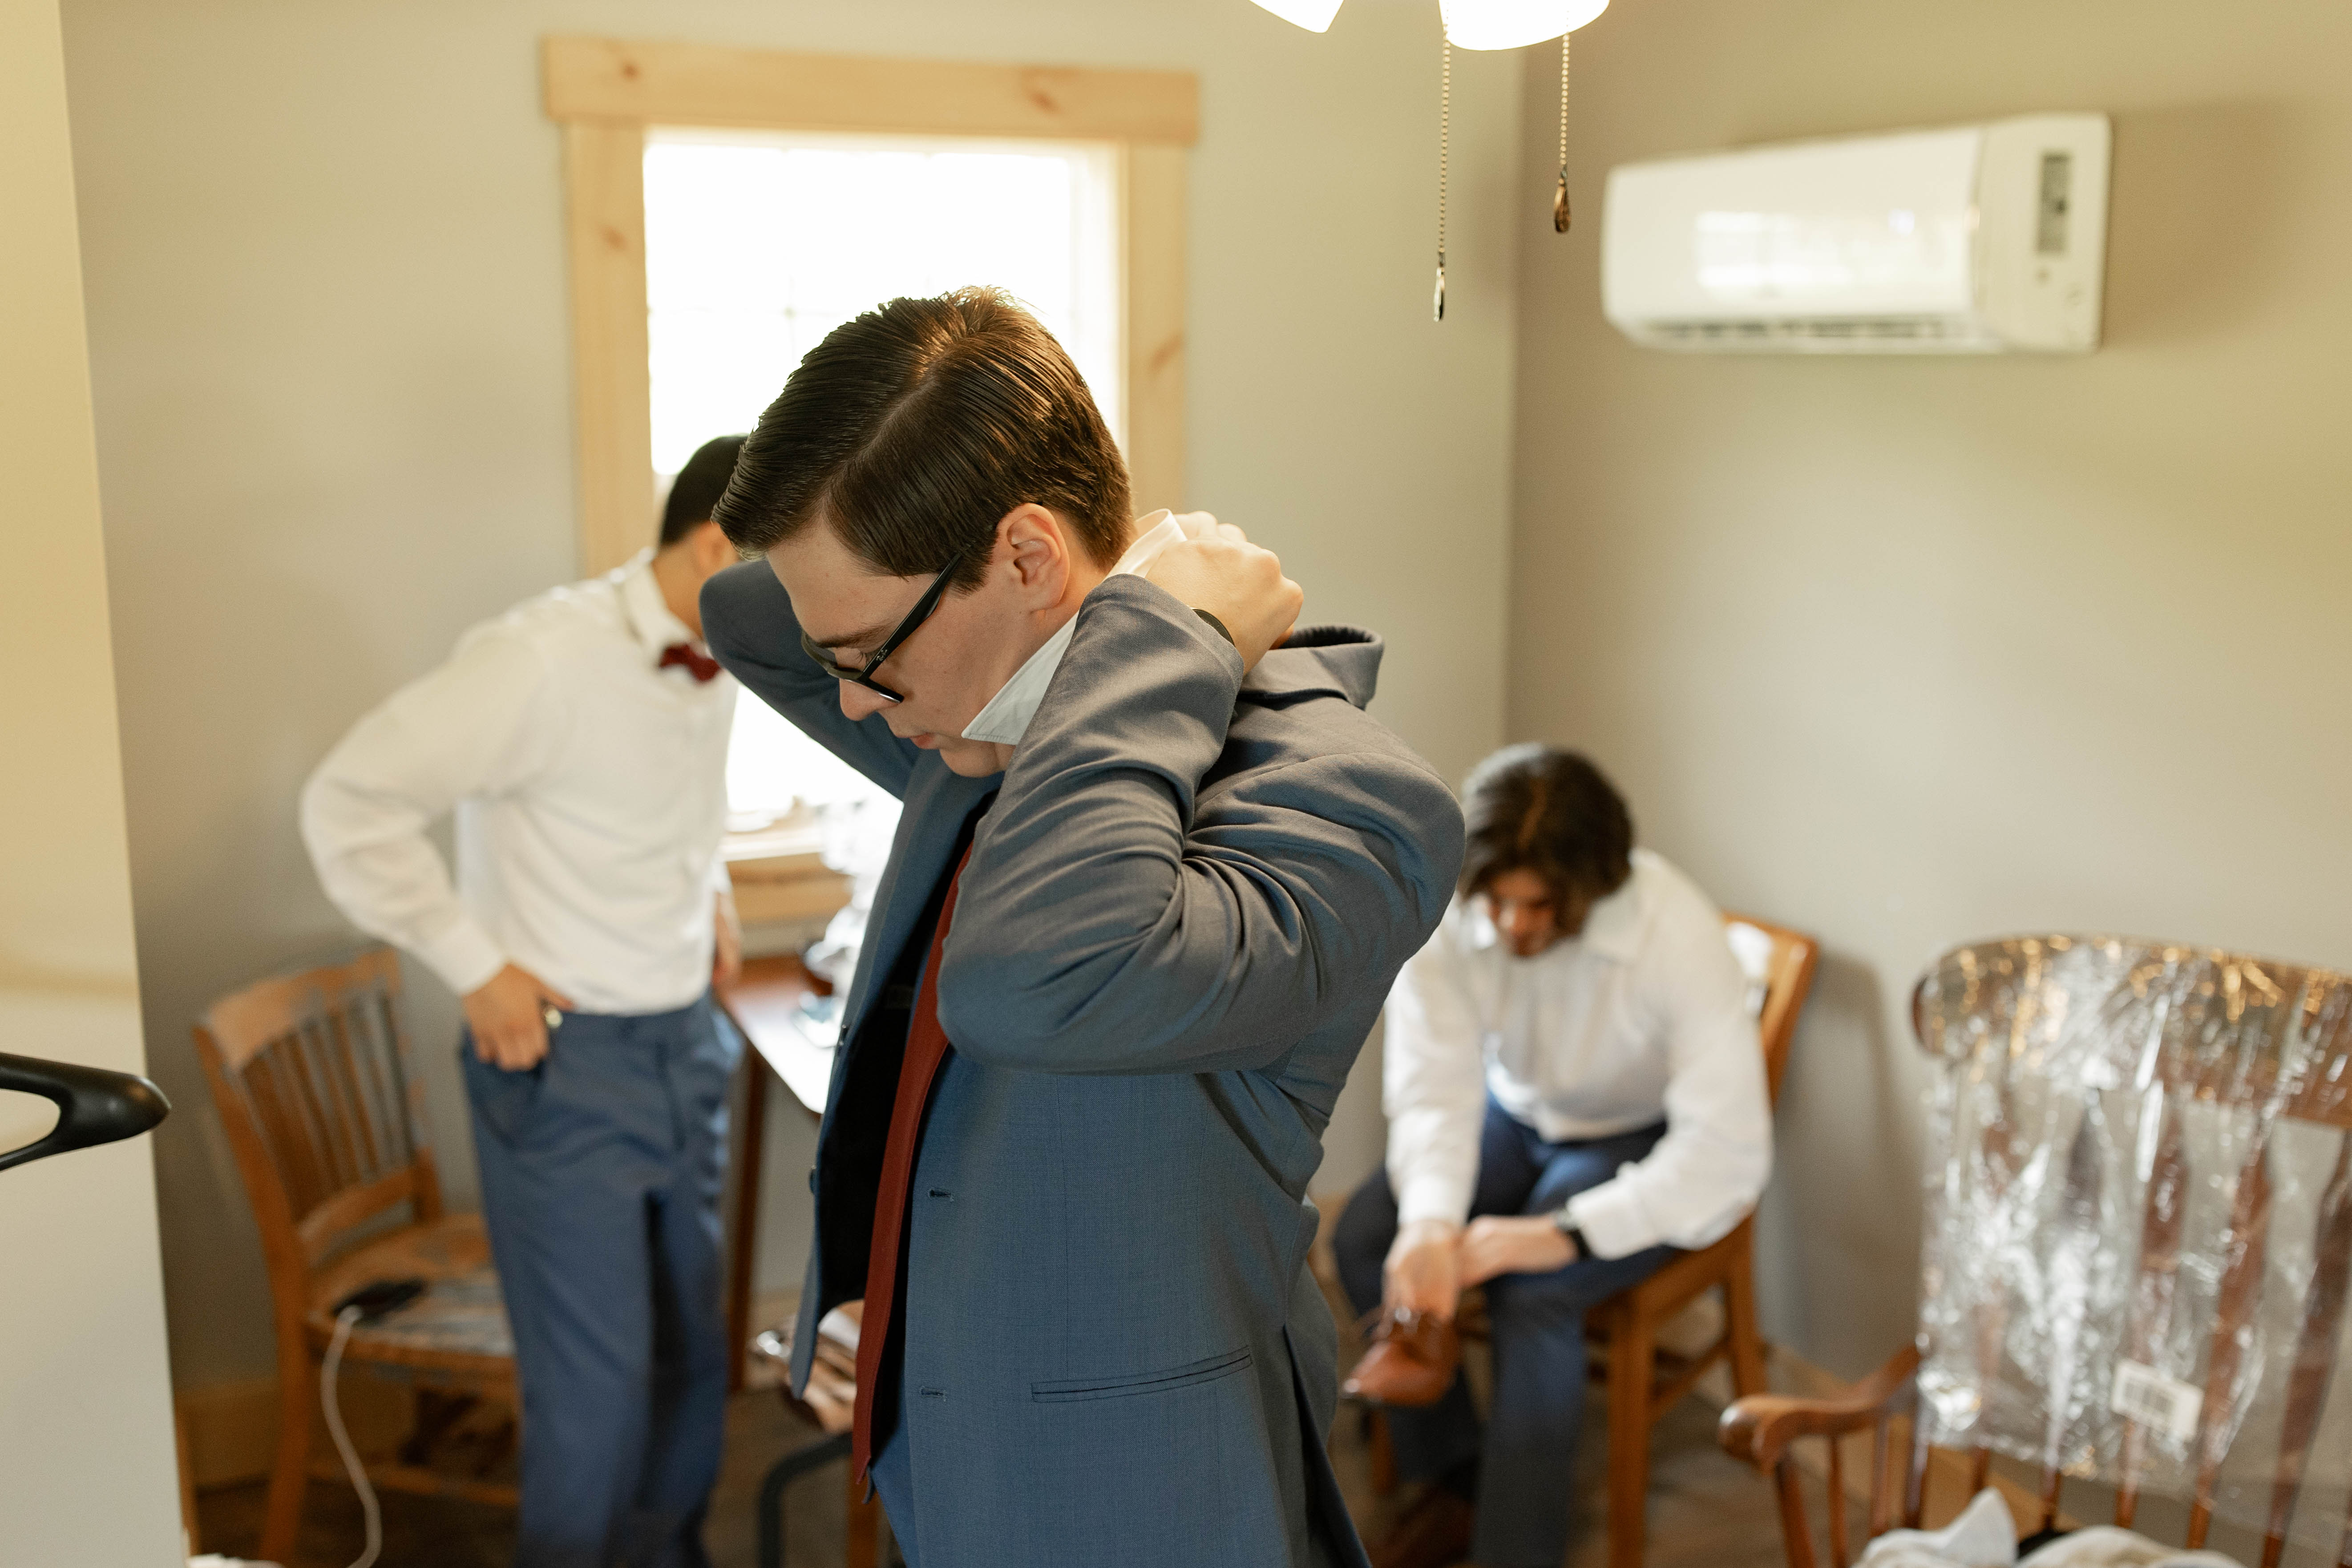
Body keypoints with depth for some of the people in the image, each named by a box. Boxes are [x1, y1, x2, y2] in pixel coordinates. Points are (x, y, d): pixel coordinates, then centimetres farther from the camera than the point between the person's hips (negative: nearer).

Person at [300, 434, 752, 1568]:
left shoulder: (716, 668, 5)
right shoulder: (544, 658, -20)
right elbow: (350, 804, -18)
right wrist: (476, 968, -16)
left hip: (687, 1047, 7)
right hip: (565, 1061, -7)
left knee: (693, 1354, 15)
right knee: (596, 1388, -2)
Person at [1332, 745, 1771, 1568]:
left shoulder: (1678, 934, -32)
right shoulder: (1444, 915, -23)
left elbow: (1731, 1150, -33)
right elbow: (1433, 1091, -21)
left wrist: (1562, 1233, -38)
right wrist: (1431, 1221, -41)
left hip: (1643, 1143, -4)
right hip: (1517, 1115, 4)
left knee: (1533, 1295, -30)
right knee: (1364, 1239, -17)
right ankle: (1451, 1482, 4)